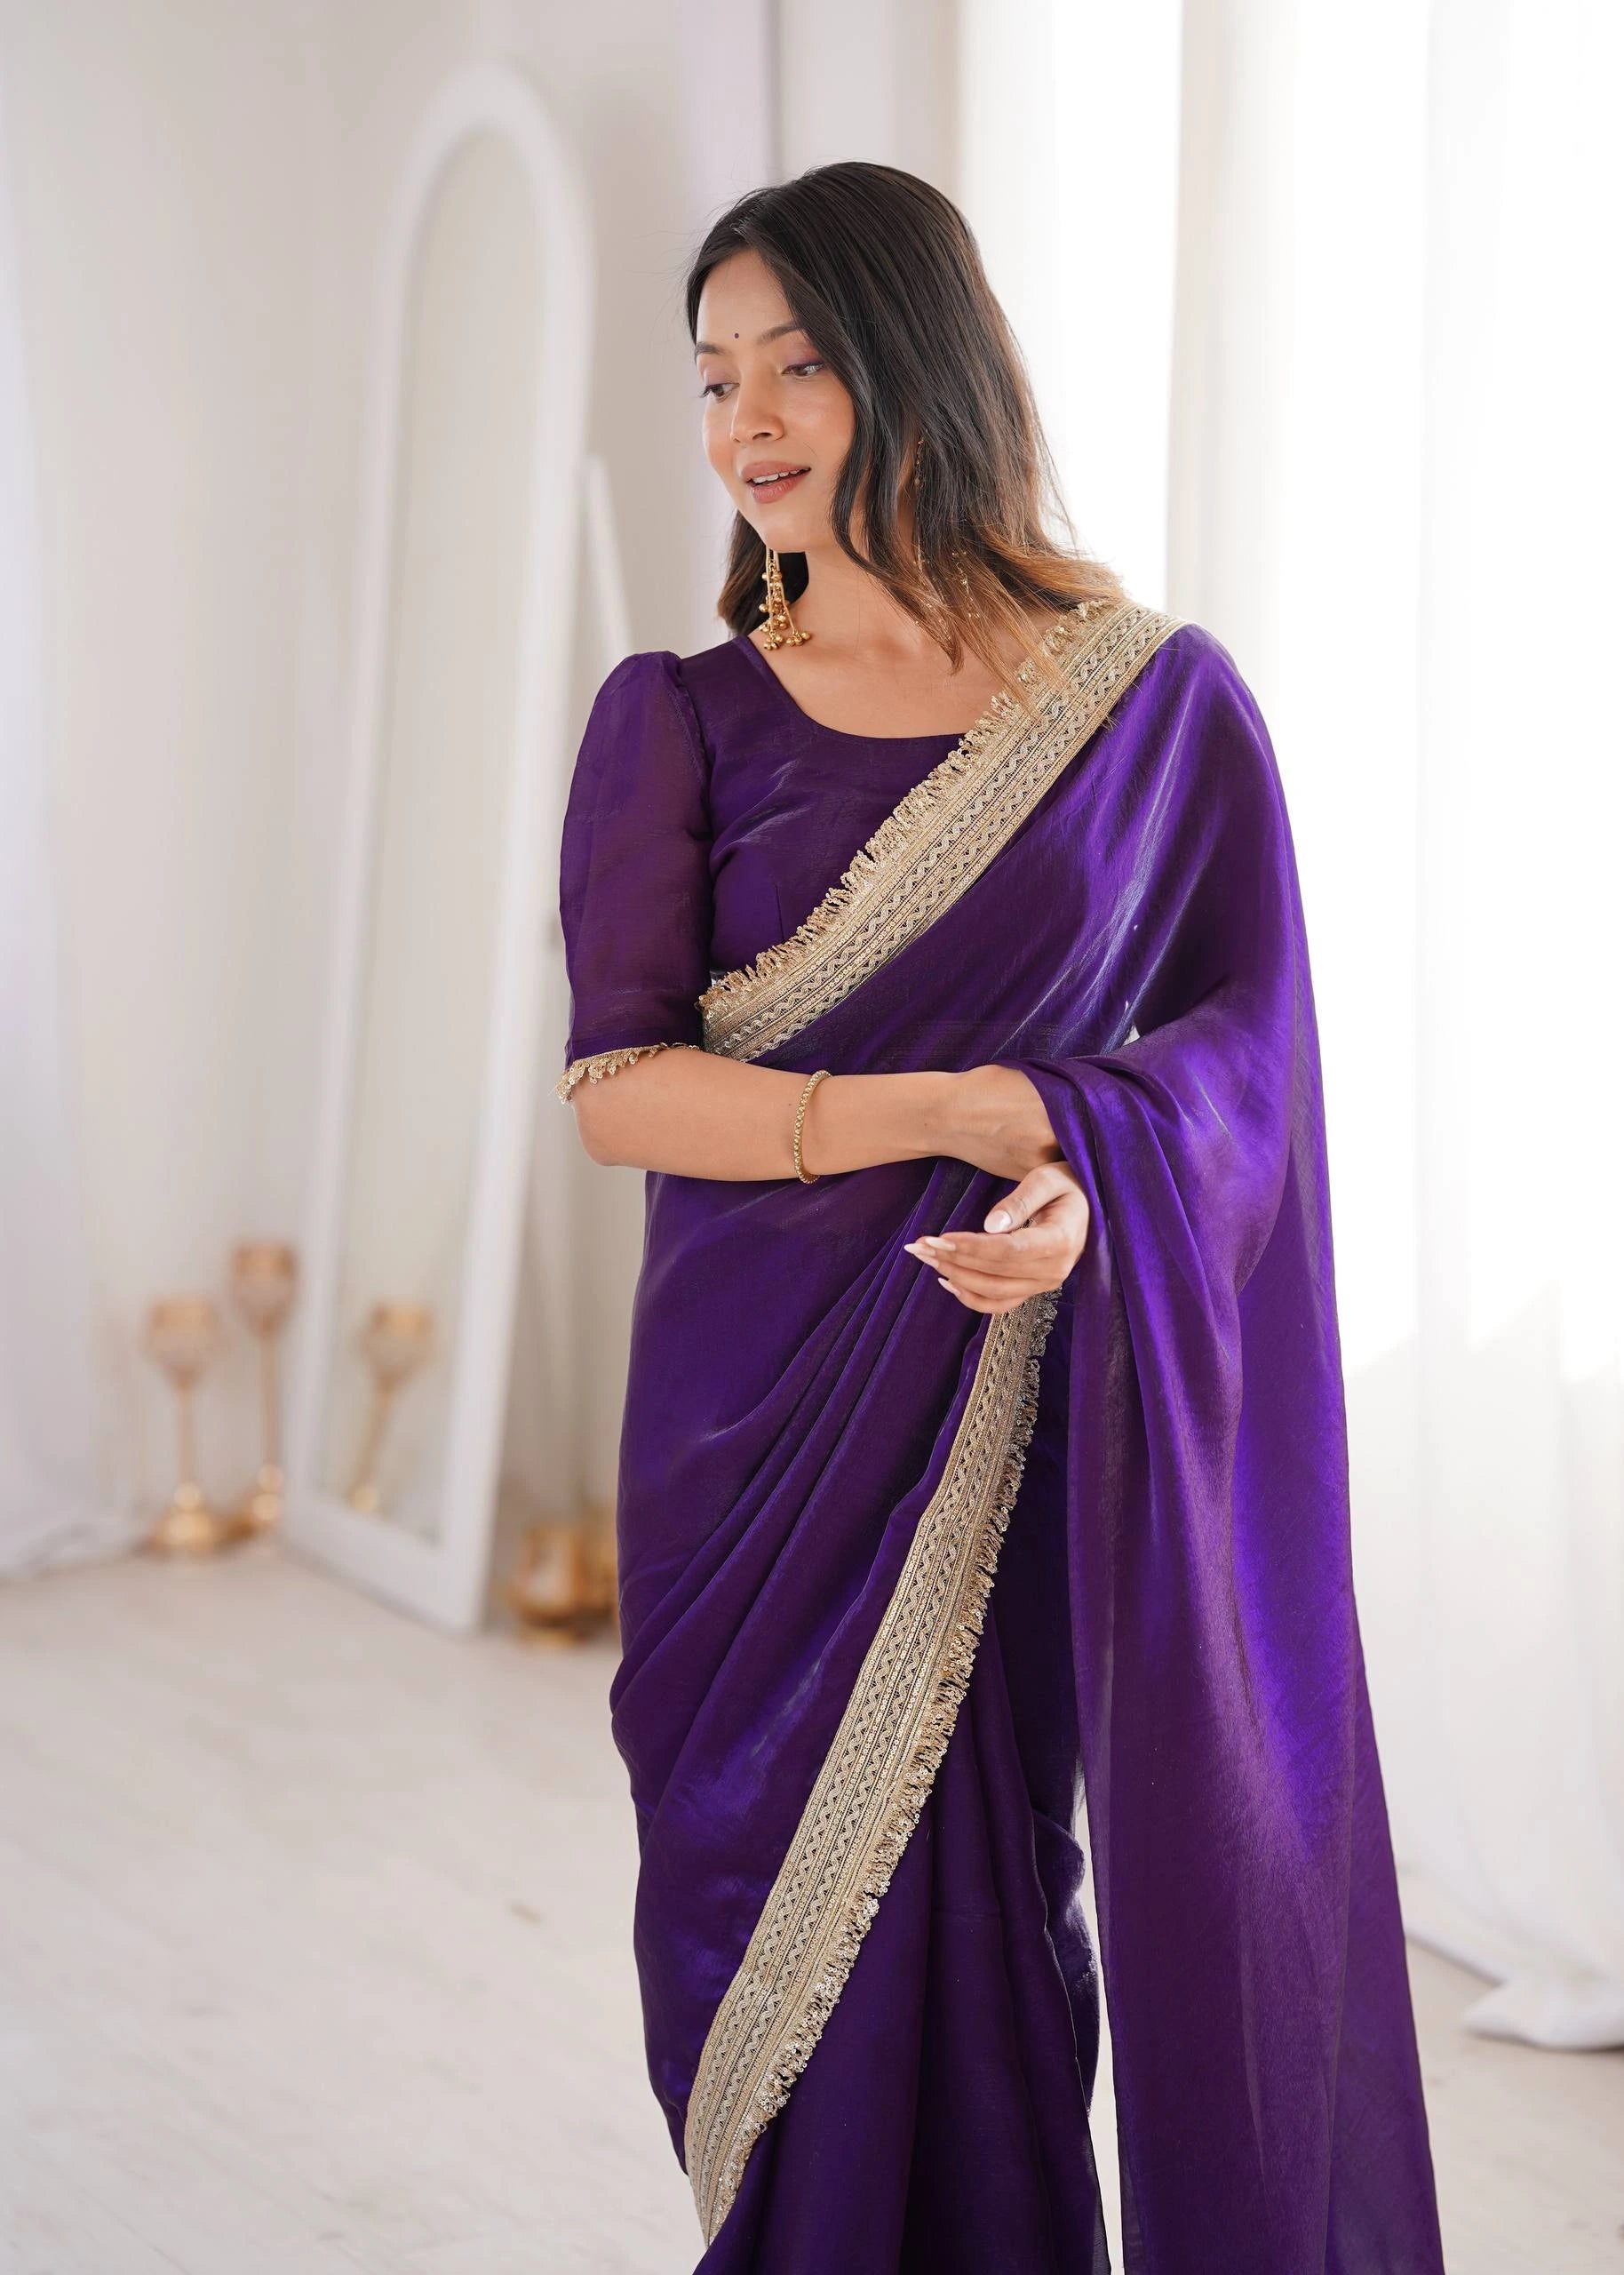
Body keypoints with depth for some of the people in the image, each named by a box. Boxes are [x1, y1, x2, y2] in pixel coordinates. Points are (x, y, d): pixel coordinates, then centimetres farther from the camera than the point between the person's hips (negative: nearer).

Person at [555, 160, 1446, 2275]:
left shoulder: (1163, 701, 2)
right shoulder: (679, 718, 3)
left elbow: (1256, 1030, -3)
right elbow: (617, 1086, -5)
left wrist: (1088, 1170, -24)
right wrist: (977, 1109, -16)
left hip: (1044, 1411, -1)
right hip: (761, 1417, 1)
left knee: (987, 1926, 2)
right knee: (779, 1927, 6)